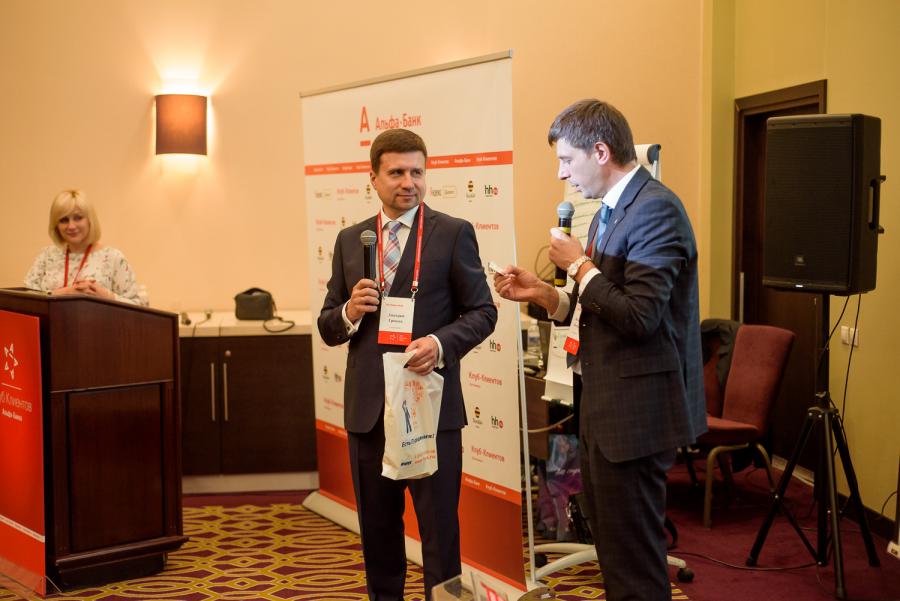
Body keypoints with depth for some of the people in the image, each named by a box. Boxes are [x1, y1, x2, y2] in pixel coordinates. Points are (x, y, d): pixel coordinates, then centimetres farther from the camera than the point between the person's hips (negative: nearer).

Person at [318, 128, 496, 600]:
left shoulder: (453, 233, -2)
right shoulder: (350, 240, 10)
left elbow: (483, 311, -1)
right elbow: (328, 328, 12)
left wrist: (442, 343, -19)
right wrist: (349, 312, -11)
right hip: (368, 407, 4)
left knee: (439, 526, 4)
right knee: (377, 526, 15)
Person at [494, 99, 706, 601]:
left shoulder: (655, 209, -16)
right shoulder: (611, 212, 14)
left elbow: (639, 316, -24)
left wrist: (578, 264, -14)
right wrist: (541, 292, 5)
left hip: (635, 410, -10)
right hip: (605, 408, 10)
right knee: (614, 548, 20)